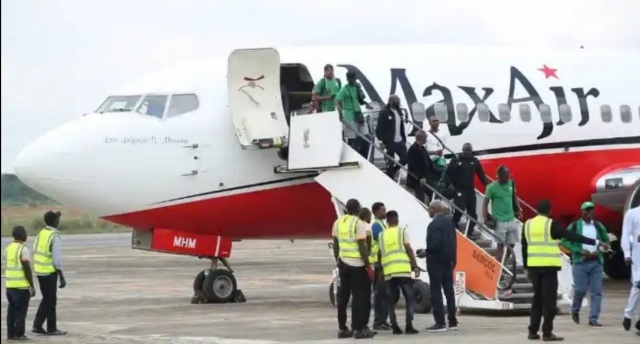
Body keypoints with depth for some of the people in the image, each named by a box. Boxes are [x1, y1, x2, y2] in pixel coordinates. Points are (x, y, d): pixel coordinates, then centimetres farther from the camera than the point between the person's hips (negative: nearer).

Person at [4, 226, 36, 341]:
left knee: (11, 310, 11)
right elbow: (27, 269, -15)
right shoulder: (23, 249, -12)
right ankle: (19, 334, -1)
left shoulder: (7, 248, 10)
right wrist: (32, 286, -11)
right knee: (21, 311, -1)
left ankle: (10, 334, 11)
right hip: (22, 285, -7)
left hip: (9, 285, 7)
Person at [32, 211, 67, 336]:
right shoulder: (55, 237, -17)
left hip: (40, 271, 7)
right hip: (50, 272, -7)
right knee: (51, 301, 4)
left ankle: (37, 325, 15)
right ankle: (51, 329, 13)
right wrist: (62, 277, -14)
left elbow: (35, 253, 11)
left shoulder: (41, 233, 7)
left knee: (46, 299, 18)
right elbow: (57, 259, -20)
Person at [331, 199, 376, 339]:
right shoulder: (358, 223, -13)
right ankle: (359, 329, -2)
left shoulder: (337, 222, 8)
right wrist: (368, 266, -11)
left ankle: (342, 329, 13)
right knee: (360, 297, -1)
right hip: (358, 264, -7)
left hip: (343, 263, 7)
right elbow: (362, 247, -16)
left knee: (343, 296, 11)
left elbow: (335, 245, 12)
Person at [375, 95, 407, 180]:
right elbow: (379, 128, -15)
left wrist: (404, 139, 14)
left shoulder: (398, 112, 12)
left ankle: (392, 171, 26)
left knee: (405, 158, 5)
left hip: (399, 141, 7)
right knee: (391, 162, 1)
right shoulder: (384, 112, -12)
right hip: (390, 142, -7)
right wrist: (382, 141, -21)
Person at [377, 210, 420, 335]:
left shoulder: (382, 235, 13)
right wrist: (415, 266, 3)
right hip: (403, 269, -3)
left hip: (388, 271, 3)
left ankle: (395, 326, -1)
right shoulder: (402, 231, 5)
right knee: (409, 298, 2)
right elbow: (408, 249, 0)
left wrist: (381, 269, 21)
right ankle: (409, 325, -8)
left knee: (391, 300, 8)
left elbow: (380, 253, 12)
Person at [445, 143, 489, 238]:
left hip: (470, 190, 5)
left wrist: (486, 184, 5)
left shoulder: (474, 161, 9)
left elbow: (481, 174, 14)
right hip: (459, 190, -5)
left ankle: (470, 232, 15)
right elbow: (448, 173, -3)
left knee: (472, 212, 5)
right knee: (460, 210, -18)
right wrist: (449, 183, -16)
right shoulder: (456, 160, -2)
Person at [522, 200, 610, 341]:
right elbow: (572, 236, -11)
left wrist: (526, 267, 20)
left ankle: (533, 331, 12)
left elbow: (524, 247, 12)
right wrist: (597, 243, -9)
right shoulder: (552, 224, -8)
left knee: (537, 298, 14)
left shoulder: (528, 224, 7)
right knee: (549, 299, -2)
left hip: (534, 266, 6)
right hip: (549, 266, -5)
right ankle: (547, 333, -5)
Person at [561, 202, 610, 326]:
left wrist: (598, 252, -5)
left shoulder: (599, 226, 9)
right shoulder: (574, 226, 0)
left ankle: (593, 319, 0)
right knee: (580, 290, -4)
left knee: (597, 292, -4)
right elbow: (565, 241, -5)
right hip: (580, 262, -3)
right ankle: (575, 311, 24)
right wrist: (580, 251, -14)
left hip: (596, 262, 3)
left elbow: (606, 242, 15)